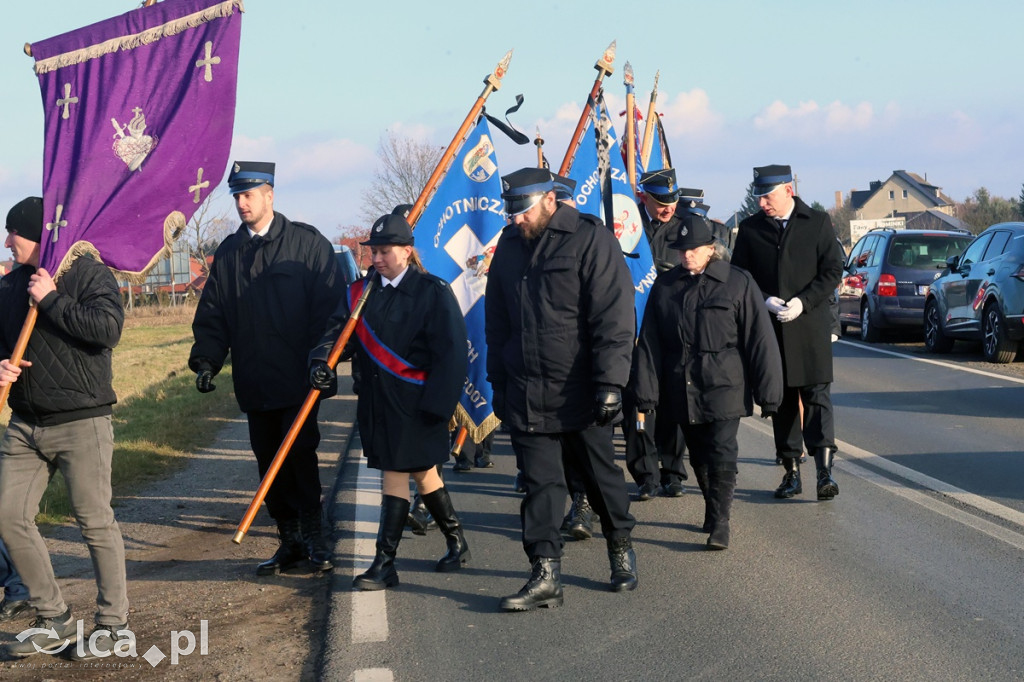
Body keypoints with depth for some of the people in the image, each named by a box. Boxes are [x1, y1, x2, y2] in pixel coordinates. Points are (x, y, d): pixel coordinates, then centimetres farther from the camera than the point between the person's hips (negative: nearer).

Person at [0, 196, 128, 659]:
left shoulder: (88, 274, -7)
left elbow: (108, 328, -22)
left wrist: (52, 301, -18)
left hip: (82, 424, -6)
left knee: (95, 523, 0)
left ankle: (112, 625, 14)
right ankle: (54, 622, 16)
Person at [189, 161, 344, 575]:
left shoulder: (307, 243, 0)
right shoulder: (227, 253, 14)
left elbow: (330, 304, -4)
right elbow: (211, 315, 15)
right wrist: (207, 359, 1)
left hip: (299, 379, -5)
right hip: (254, 382, 5)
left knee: (299, 454, -9)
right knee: (269, 461, 7)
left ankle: (312, 537, 4)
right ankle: (290, 542, 16)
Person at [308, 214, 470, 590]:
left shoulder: (434, 292, -9)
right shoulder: (361, 290, 8)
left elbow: (451, 354, -10)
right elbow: (337, 328, 0)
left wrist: (435, 406, -15)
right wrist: (321, 361, -21)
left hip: (413, 403, -6)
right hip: (375, 400, 6)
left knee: (395, 475, -6)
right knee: (422, 473, 17)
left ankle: (385, 564, 0)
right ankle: (457, 543, 33)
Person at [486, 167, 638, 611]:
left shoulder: (592, 241, -9)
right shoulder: (509, 246, 10)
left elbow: (614, 320, -13)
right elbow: (496, 322, 18)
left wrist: (610, 382, -19)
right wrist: (499, 382, 16)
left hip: (579, 393, -4)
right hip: (525, 396, 4)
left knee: (601, 475, 11)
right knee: (541, 484, 1)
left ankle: (621, 548, 34)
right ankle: (545, 576, 2)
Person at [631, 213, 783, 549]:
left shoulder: (738, 283, -2)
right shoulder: (664, 287, 7)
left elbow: (760, 341, -3)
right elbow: (648, 343, 6)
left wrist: (768, 392, -5)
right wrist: (646, 392, 0)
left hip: (724, 390, -4)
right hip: (682, 392, 4)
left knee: (722, 454, -8)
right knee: (699, 457, 14)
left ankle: (720, 521, -5)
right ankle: (713, 511, 30)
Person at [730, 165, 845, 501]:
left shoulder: (818, 222, 3)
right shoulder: (749, 229, 9)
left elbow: (832, 270, 1)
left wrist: (802, 302, -12)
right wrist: (765, 302, -8)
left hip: (811, 326, -3)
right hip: (769, 330, 3)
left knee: (817, 396, -8)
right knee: (781, 401, 7)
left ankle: (825, 470, -12)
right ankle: (791, 471, 14)